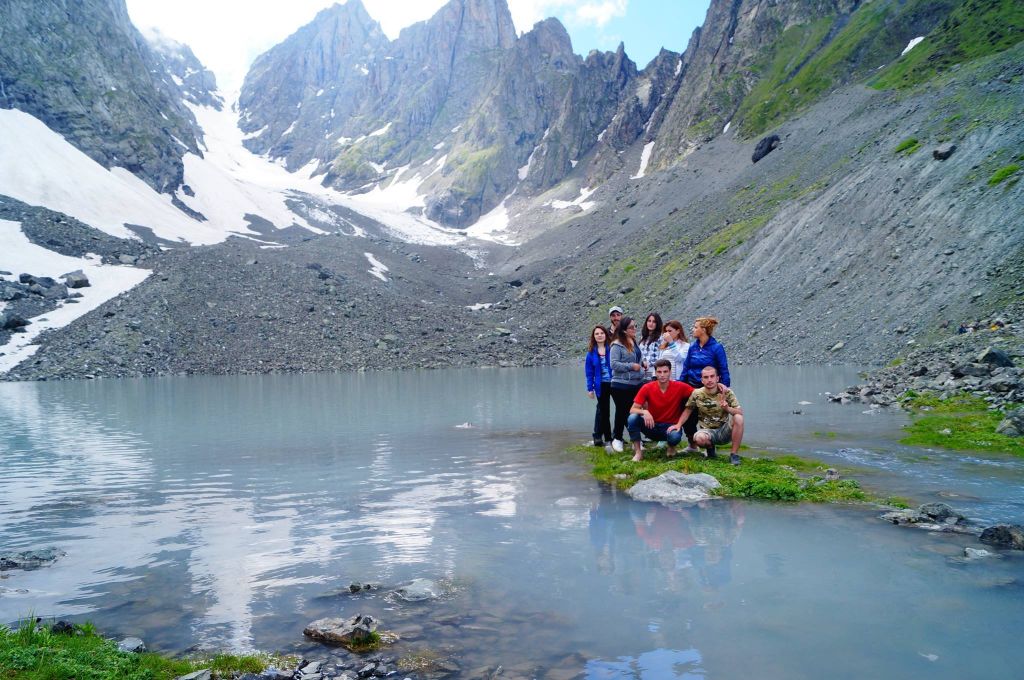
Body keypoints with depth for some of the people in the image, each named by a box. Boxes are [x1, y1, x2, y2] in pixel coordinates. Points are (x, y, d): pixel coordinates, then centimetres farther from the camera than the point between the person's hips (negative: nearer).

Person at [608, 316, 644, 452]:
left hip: (636, 384, 6)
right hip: (621, 386, -6)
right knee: (622, 412, 3)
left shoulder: (635, 343, 11)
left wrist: (641, 364, 11)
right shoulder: (617, 345, -13)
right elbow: (614, 364, -18)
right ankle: (617, 438, 19)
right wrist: (631, 366, -19)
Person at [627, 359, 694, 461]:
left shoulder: (680, 387, -10)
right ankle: (638, 452, -13)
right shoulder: (647, 388, -10)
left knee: (675, 437, -36)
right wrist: (644, 412, -33)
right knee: (632, 418, -27)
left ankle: (671, 447, 3)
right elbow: (632, 410, -12)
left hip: (671, 426, -1)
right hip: (652, 425, 1)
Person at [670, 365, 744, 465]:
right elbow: (688, 410, 7)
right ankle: (710, 447, 4)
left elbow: (740, 412, -13)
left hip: (724, 430, 1)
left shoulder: (727, 393, -7)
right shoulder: (697, 394, -6)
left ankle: (734, 454, -15)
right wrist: (678, 425, -6)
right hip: (707, 431, -1)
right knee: (699, 438, -37)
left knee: (738, 418, -30)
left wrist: (728, 408, -33)